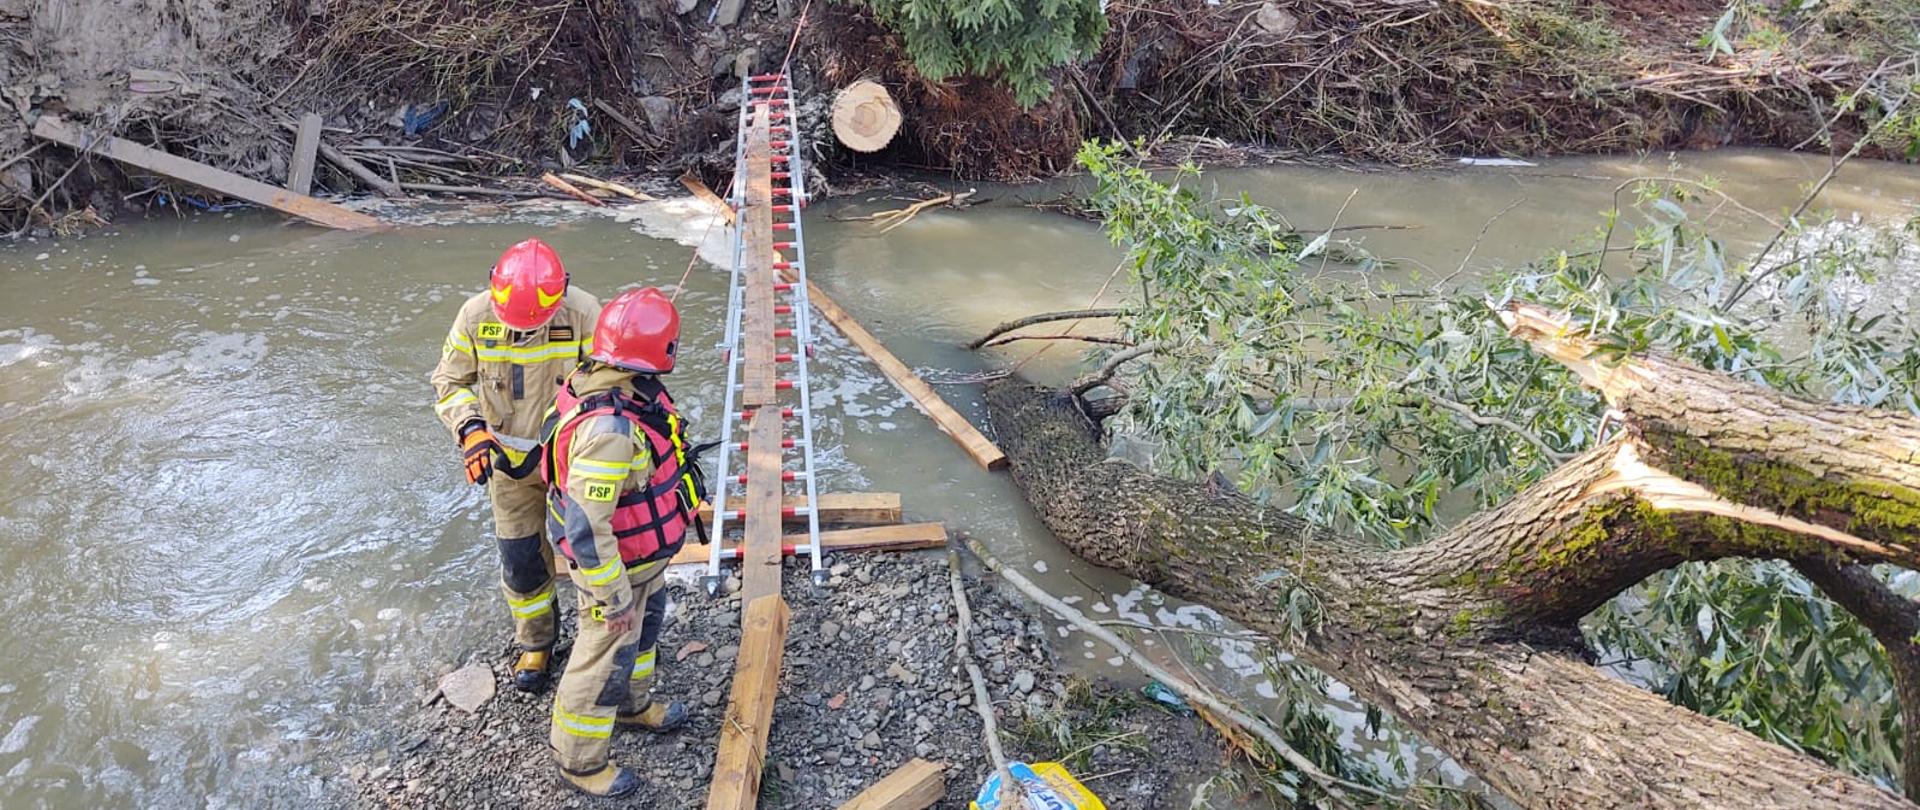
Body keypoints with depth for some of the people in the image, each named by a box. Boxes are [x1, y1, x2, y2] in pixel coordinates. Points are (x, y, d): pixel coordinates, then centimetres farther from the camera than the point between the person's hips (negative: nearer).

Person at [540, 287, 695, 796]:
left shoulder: (627, 387, -10)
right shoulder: (608, 428, -39)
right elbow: (585, 528, -35)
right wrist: (614, 597, -24)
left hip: (645, 551, 9)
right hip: (615, 562, -9)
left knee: (644, 627, 31)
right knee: (605, 660, 11)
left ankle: (633, 705, 57)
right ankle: (578, 760, 34)